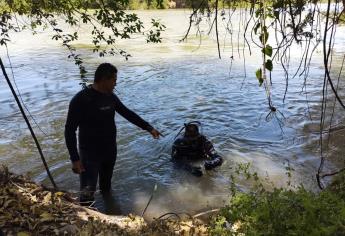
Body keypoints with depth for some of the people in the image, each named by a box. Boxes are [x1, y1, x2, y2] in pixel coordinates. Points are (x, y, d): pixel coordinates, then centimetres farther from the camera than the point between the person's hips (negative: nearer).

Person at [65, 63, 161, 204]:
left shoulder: (110, 96, 0)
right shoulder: (80, 100, -21)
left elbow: (128, 113, 11)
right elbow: (70, 130, -18)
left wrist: (149, 128, 9)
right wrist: (75, 159, -22)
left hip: (110, 151, 6)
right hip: (90, 154, -6)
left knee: (106, 186, 24)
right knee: (87, 192, -6)